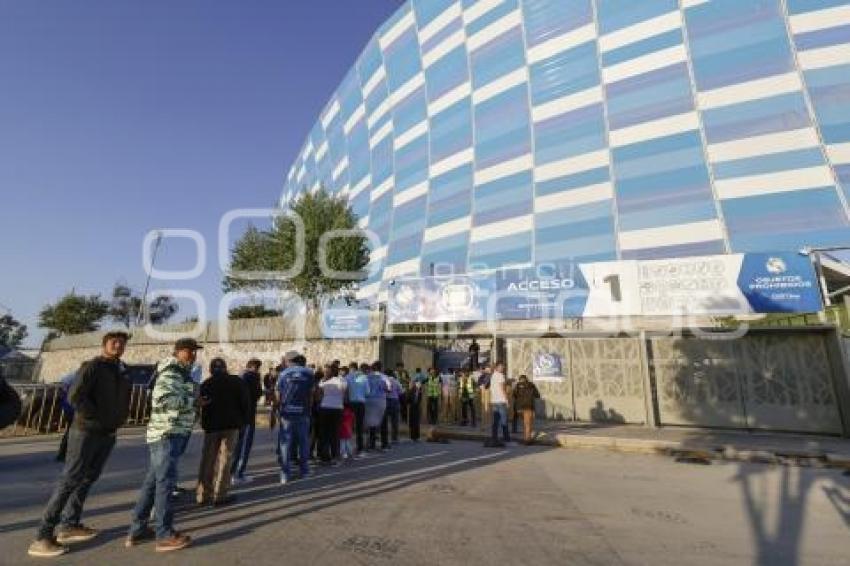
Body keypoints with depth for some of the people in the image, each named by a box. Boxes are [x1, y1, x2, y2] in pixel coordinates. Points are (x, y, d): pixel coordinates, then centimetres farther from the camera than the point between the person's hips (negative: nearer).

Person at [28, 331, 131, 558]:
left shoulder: (123, 372, 12)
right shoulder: (92, 366, -9)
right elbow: (76, 397, -18)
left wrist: (120, 419, 8)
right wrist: (97, 420, -14)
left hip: (108, 434, 7)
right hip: (86, 431, -7)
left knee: (88, 479, 12)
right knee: (69, 480, -6)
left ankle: (69, 525, 22)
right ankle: (42, 537, 1)